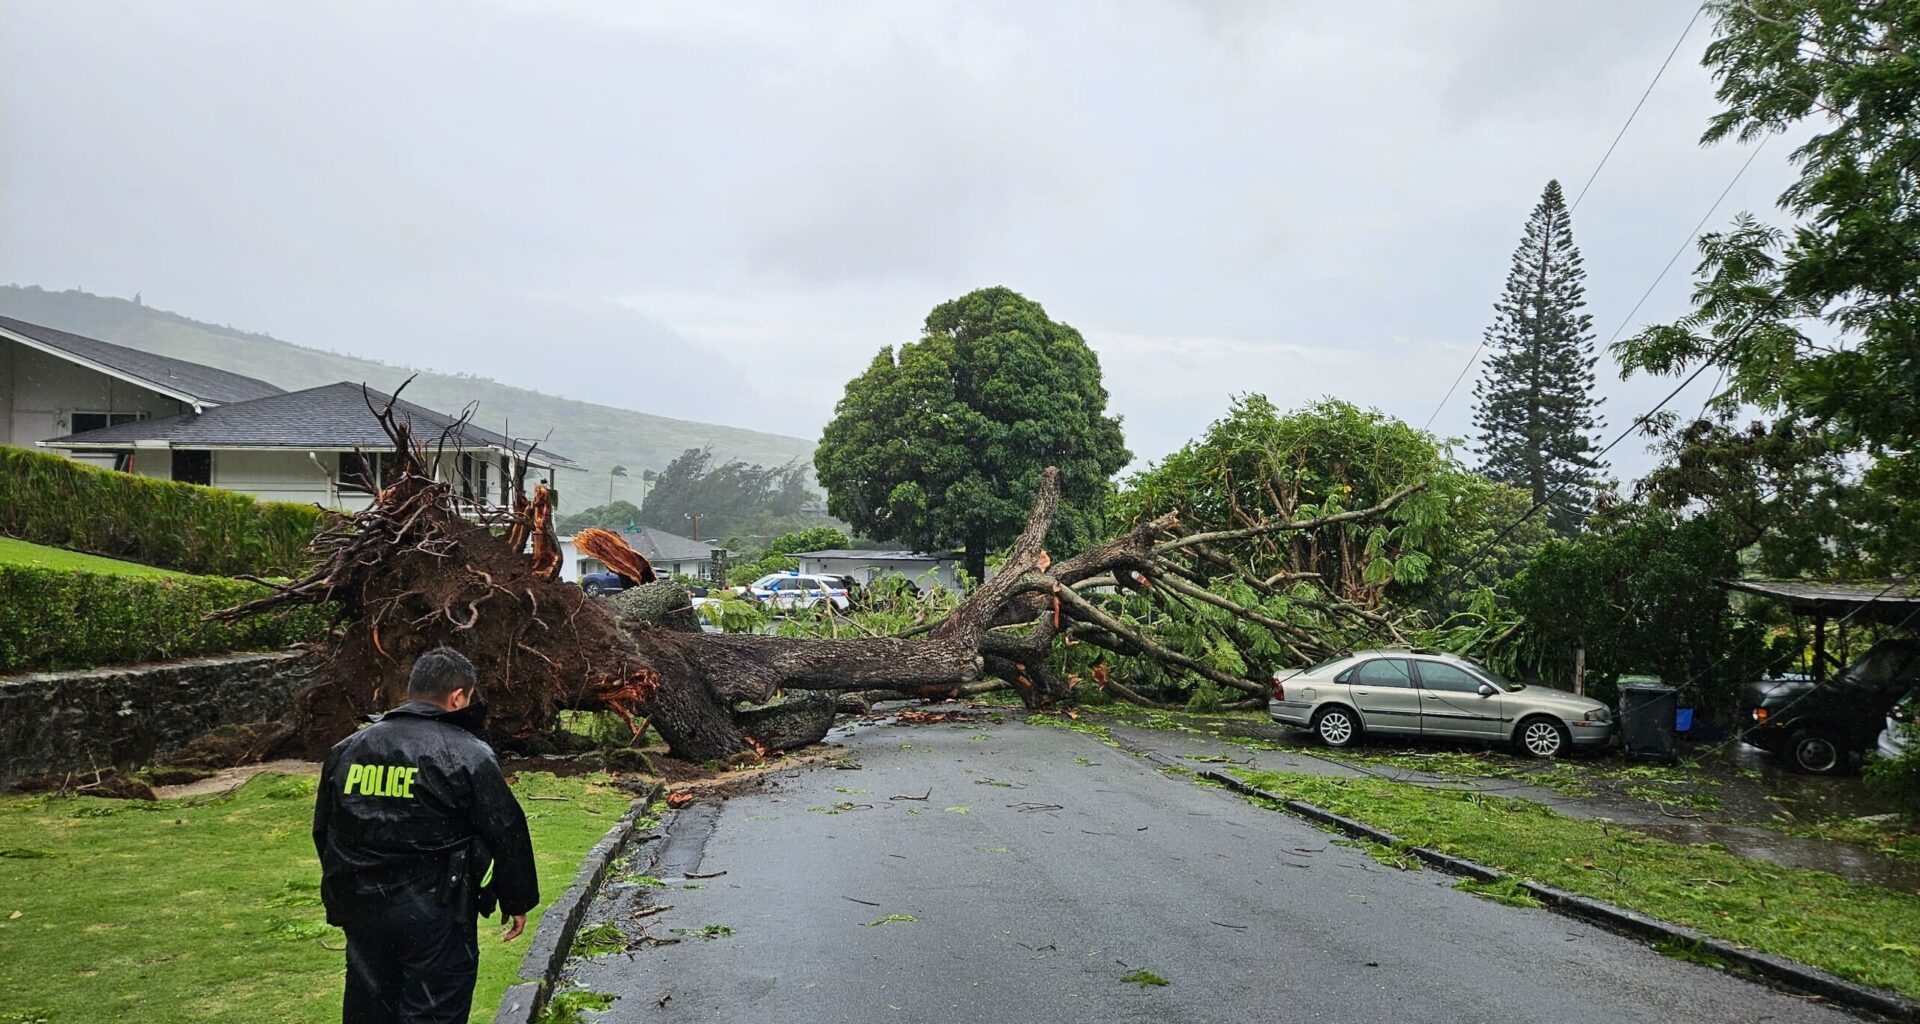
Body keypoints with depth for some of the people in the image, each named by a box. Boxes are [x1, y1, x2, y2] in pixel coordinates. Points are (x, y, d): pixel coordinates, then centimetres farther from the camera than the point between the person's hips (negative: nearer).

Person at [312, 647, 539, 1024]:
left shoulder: (346, 750, 6)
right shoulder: (469, 755, -12)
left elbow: (324, 830, 16)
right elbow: (507, 834, -9)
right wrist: (517, 902, 4)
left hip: (361, 909, 6)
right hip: (435, 912, -5)